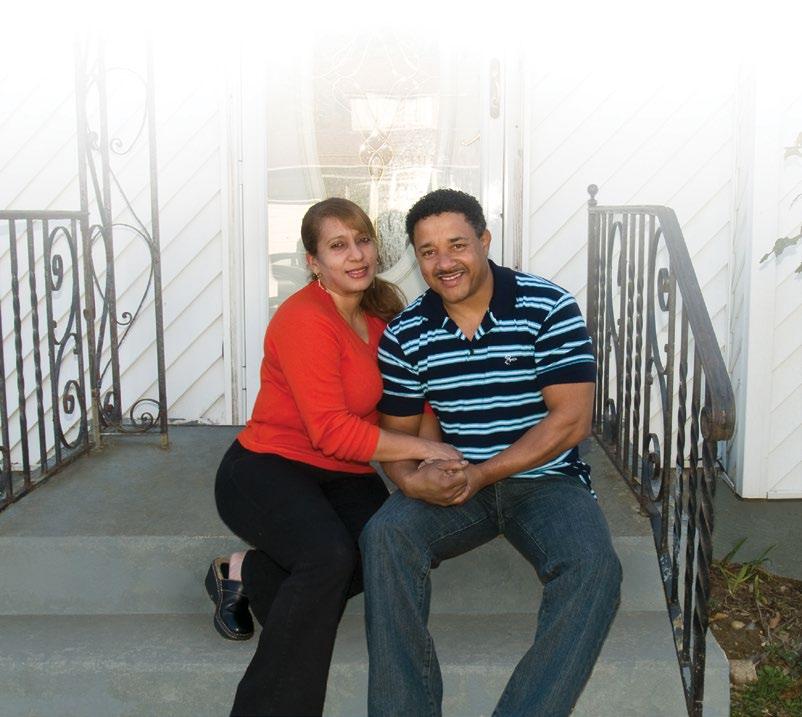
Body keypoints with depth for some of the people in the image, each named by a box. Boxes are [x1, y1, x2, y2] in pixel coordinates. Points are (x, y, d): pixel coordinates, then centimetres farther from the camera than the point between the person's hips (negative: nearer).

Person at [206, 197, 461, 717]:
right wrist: (423, 448, -21)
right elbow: (332, 432, -25)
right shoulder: (304, 320, -19)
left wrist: (434, 444, -9)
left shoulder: (382, 310, 6)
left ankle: (245, 574, 3)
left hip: (341, 476, 7)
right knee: (332, 556, -33)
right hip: (266, 469, -7)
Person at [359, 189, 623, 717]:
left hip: (547, 481, -2)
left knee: (594, 569, -30)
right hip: (455, 482, 2)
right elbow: (396, 434, 8)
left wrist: (481, 475, -19)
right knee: (384, 536, -26)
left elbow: (571, 420, -13)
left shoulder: (549, 308, -9)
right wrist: (411, 479, -17)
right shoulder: (405, 335, 1)